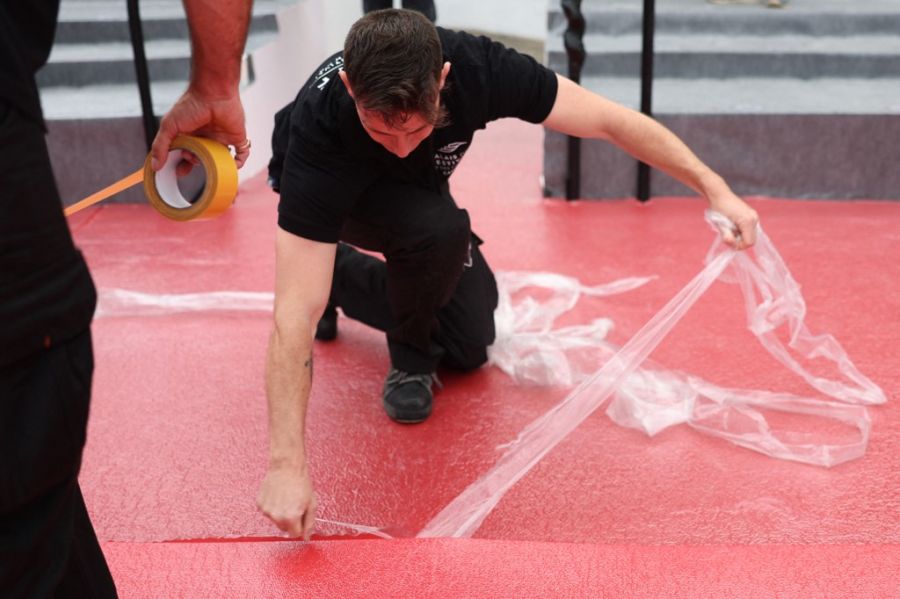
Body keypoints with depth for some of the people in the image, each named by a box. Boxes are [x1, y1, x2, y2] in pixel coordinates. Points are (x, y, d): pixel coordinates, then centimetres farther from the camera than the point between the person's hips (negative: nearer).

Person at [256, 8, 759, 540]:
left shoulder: (478, 69, -37)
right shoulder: (320, 125, -44)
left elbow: (611, 121, -27)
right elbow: (296, 312, -47)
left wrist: (715, 189, -35)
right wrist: (287, 465, -51)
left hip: (417, 191, 4)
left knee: (467, 349, 4)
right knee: (440, 229, -37)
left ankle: (343, 276, 22)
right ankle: (410, 355, -7)